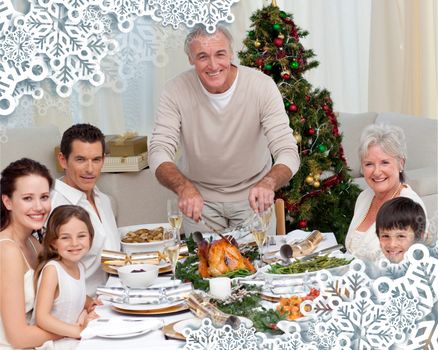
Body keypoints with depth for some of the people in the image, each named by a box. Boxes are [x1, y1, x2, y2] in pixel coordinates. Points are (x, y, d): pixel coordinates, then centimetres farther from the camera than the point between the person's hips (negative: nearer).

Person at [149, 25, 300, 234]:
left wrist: (268, 183, -46)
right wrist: (184, 187, -43)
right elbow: (159, 152, -21)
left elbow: (288, 153, -24)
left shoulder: (262, 86, -19)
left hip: (252, 196, 0)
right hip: (199, 196, 0)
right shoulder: (176, 91, -16)